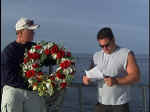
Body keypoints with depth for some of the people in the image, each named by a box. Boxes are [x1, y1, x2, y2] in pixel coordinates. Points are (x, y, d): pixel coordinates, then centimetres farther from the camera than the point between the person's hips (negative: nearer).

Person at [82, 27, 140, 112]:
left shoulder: (127, 54, -6)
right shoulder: (97, 56, 8)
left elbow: (136, 76, -12)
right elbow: (90, 75, 14)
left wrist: (116, 81, -26)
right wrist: (86, 78, -11)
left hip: (120, 105, -4)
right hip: (101, 104, 4)